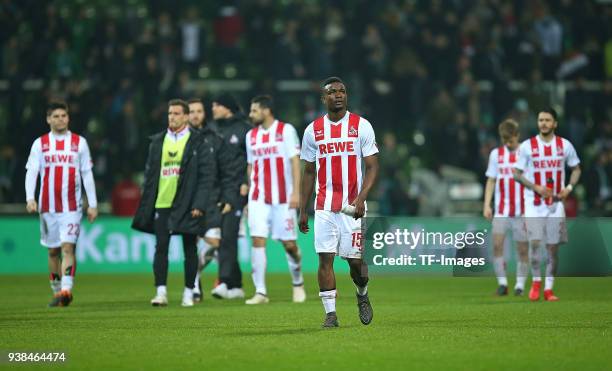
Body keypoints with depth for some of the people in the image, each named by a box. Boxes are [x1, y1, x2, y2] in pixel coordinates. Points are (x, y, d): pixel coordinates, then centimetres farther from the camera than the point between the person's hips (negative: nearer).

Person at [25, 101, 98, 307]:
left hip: (72, 207, -2)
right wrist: (30, 198, -16)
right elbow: (31, 172, 0)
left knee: (68, 247, -15)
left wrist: (92, 204, 5)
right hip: (47, 206, 2)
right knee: (53, 251, 8)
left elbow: (87, 174, 9)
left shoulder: (79, 142, 7)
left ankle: (66, 290, -24)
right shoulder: (40, 144, 6)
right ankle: (57, 292, 19)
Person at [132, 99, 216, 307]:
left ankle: (189, 292, 13)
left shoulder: (198, 142, -1)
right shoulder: (157, 141, 11)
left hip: (187, 205, -3)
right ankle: (161, 292, -3)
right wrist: (146, 205, 7)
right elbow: (150, 174, 13)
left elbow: (207, 175, -4)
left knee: (189, 249, 4)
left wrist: (199, 204, -12)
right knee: (161, 248, -3)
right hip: (161, 204, 3)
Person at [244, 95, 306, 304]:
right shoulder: (251, 135, 12)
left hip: (283, 198, -3)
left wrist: (296, 192, -12)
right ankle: (260, 292, -8)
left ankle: (298, 283, 25)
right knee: (257, 241, -9)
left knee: (289, 243, 1)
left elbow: (294, 161, -6)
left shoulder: (286, 130, -2)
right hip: (258, 199, 3)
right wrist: (249, 194, 15)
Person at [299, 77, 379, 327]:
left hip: (352, 206, -2)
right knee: (325, 259, -5)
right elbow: (309, 173, 14)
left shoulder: (361, 126, 1)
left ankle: (362, 295, 29)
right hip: (324, 207, 2)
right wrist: (302, 210, 11)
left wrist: (361, 198, -16)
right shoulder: (313, 130, 8)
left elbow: (372, 167, -1)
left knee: (355, 260, -1)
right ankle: (330, 313, 1)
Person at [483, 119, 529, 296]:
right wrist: (487, 204, 1)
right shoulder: (496, 154, 7)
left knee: (523, 249, 2)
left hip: (522, 211, -1)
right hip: (501, 210, 1)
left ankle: (520, 285, 13)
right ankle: (502, 283, -8)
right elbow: (491, 181, 11)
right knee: (497, 244, -14)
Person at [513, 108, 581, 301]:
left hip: (556, 204, 2)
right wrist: (536, 187, -13)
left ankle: (549, 288, 11)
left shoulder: (565, 145, 2)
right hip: (534, 204, -2)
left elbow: (576, 169, 14)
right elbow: (517, 173, 0)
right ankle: (536, 281, 7)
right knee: (535, 242, -14)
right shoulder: (527, 146, -3)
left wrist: (569, 187, -4)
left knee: (553, 247, 2)